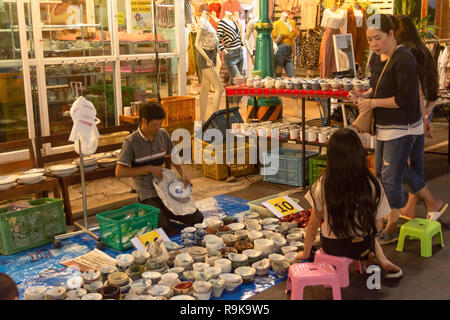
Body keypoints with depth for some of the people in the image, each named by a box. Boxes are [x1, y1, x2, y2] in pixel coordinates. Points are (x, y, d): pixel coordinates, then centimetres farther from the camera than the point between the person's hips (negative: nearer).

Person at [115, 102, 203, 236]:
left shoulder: (163, 135, 3)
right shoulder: (131, 142, -13)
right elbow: (119, 172, -19)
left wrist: (183, 173, 0)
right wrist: (149, 168, -19)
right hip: (148, 194, -5)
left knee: (197, 219, -1)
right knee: (166, 232, -22)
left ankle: (164, 214, 19)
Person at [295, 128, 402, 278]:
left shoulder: (322, 185, -18)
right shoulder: (373, 185, -17)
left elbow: (314, 223, -6)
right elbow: (378, 227, -7)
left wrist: (306, 252, 8)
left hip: (332, 247, -1)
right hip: (362, 246, 2)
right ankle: (382, 261, 19)